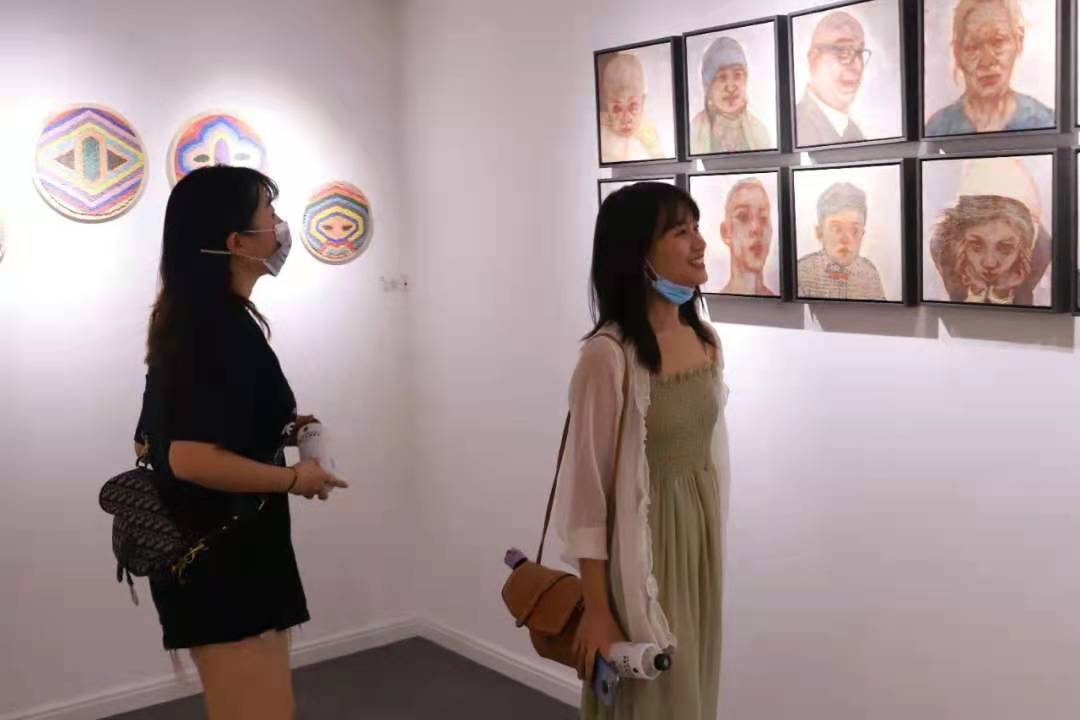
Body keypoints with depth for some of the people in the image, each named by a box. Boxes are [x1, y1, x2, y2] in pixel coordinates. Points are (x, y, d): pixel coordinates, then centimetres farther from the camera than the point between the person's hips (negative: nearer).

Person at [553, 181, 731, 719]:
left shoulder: (705, 341, 2)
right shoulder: (608, 356, -20)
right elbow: (588, 488, -17)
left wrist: (710, 534, 16)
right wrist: (596, 610, -15)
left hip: (701, 533, 7)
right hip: (643, 541, -7)